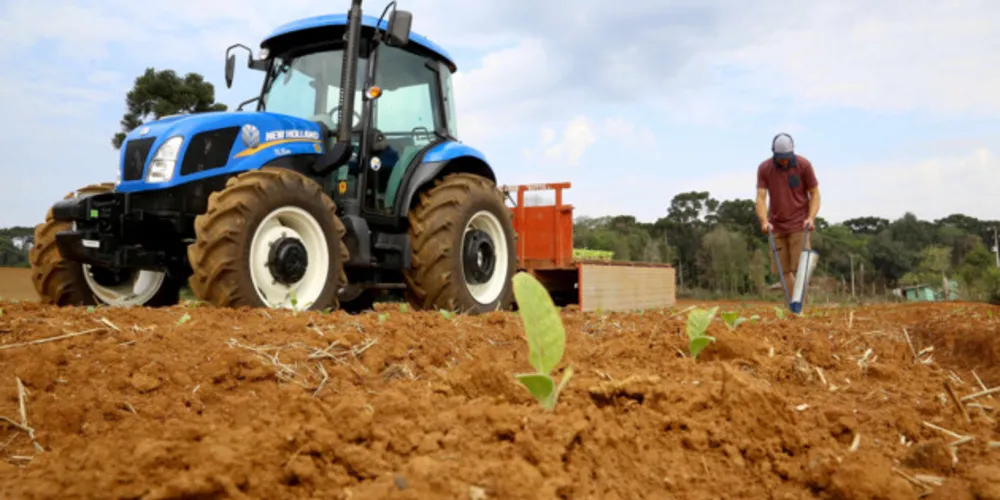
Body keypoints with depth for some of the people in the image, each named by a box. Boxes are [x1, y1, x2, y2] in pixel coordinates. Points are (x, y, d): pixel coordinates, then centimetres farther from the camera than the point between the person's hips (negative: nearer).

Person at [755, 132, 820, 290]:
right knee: (784, 270, 2)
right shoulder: (764, 168, -2)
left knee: (801, 268, -9)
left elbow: (814, 193, 1)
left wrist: (811, 217, -14)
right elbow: (761, 197, -6)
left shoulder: (804, 165, -5)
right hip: (776, 226, 2)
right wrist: (764, 221, -21)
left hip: (799, 225, -2)